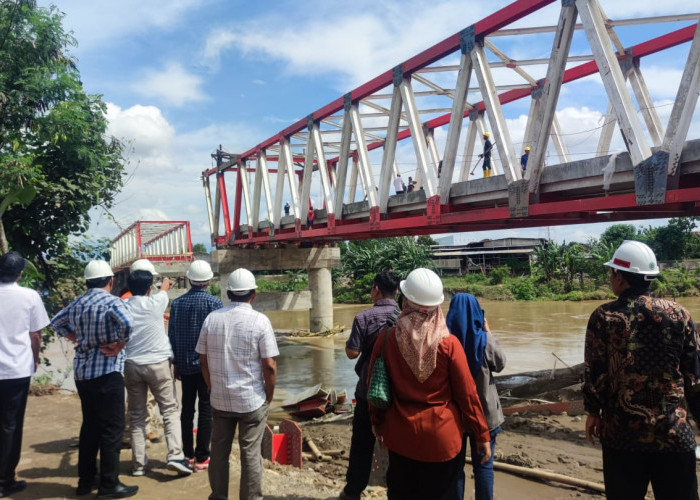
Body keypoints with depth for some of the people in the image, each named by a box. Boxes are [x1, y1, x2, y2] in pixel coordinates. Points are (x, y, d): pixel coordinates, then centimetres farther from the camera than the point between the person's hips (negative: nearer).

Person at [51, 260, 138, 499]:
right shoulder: (111, 301, -15)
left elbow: (57, 322, 22)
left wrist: (78, 339, 14)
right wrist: (119, 346, -17)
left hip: (82, 372, 8)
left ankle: (85, 480, 26)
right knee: (112, 428, 1)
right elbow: (127, 323, -32)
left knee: (90, 425, 18)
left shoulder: (77, 303, 8)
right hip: (107, 372, -8)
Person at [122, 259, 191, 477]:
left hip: (131, 365, 3)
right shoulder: (156, 302, -8)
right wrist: (166, 284, 37)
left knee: (137, 415, 12)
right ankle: (175, 455, -5)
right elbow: (164, 289, 16)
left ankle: (138, 463, 16)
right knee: (170, 410, 6)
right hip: (157, 364, -3)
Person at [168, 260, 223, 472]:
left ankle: (188, 454, 21)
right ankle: (201, 458, 7)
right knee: (206, 410, 4)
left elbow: (172, 335, 5)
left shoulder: (177, 303, 1)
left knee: (187, 408, 14)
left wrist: (175, 362, 14)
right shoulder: (214, 303, -11)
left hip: (185, 365, 4)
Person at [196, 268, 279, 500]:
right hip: (252, 400, -4)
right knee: (251, 454, 8)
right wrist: (269, 396, 1)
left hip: (220, 399, 4)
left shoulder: (212, 318, -2)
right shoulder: (260, 320, -14)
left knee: (219, 451, 18)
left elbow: (203, 359, 6)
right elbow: (269, 365, -14)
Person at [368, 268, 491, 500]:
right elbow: (467, 394, -11)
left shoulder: (386, 339, -12)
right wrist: (482, 435, 1)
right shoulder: (449, 344, -17)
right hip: (441, 437, -1)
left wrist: (377, 423, 14)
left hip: (401, 435, 2)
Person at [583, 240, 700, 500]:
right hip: (675, 432, 1)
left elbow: (594, 373, -4)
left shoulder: (604, 317, -6)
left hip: (622, 433, -1)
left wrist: (593, 412, 10)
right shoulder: (679, 313, 0)